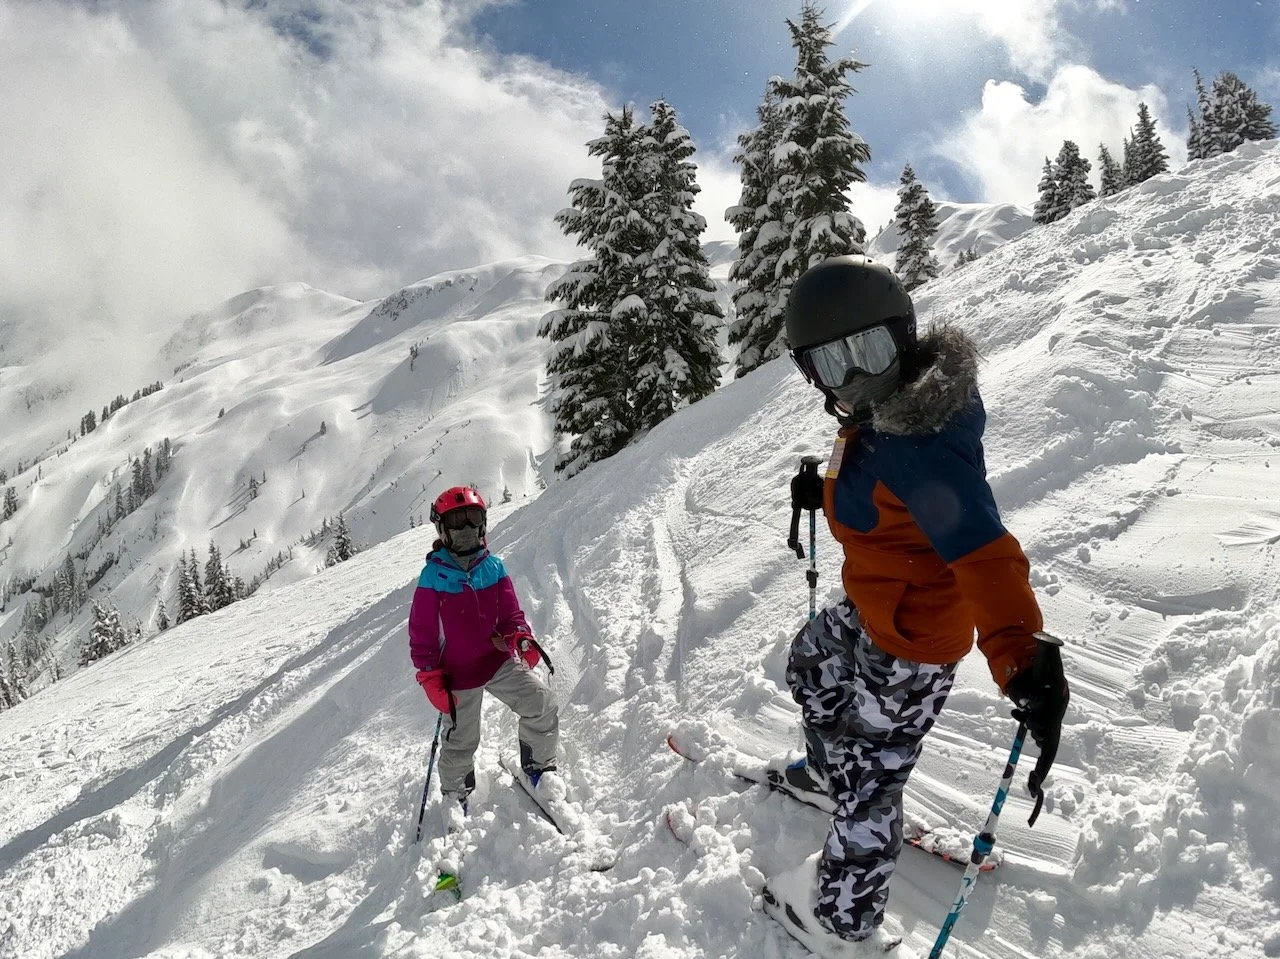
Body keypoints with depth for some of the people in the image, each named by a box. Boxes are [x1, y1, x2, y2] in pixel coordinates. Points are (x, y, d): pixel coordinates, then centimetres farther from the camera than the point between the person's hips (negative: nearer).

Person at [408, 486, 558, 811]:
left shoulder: (493, 567, -3)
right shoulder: (433, 575, -11)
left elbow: (510, 611, 1)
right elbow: (422, 632, -8)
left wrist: (520, 637, -20)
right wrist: (430, 677, -13)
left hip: (499, 661, 3)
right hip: (459, 674, -2)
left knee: (542, 704, -9)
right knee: (460, 742, 9)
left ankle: (539, 767, 15)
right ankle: (456, 796, 37)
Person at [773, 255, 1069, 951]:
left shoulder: (917, 446, -35)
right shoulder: (883, 412, -6)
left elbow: (982, 550, -46)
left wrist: (1021, 658, -59)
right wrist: (826, 487, 27)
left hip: (911, 644, -10)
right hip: (871, 612, 10)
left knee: (868, 783, 7)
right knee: (809, 669, 33)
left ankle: (847, 922, 30)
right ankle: (827, 771, 61)